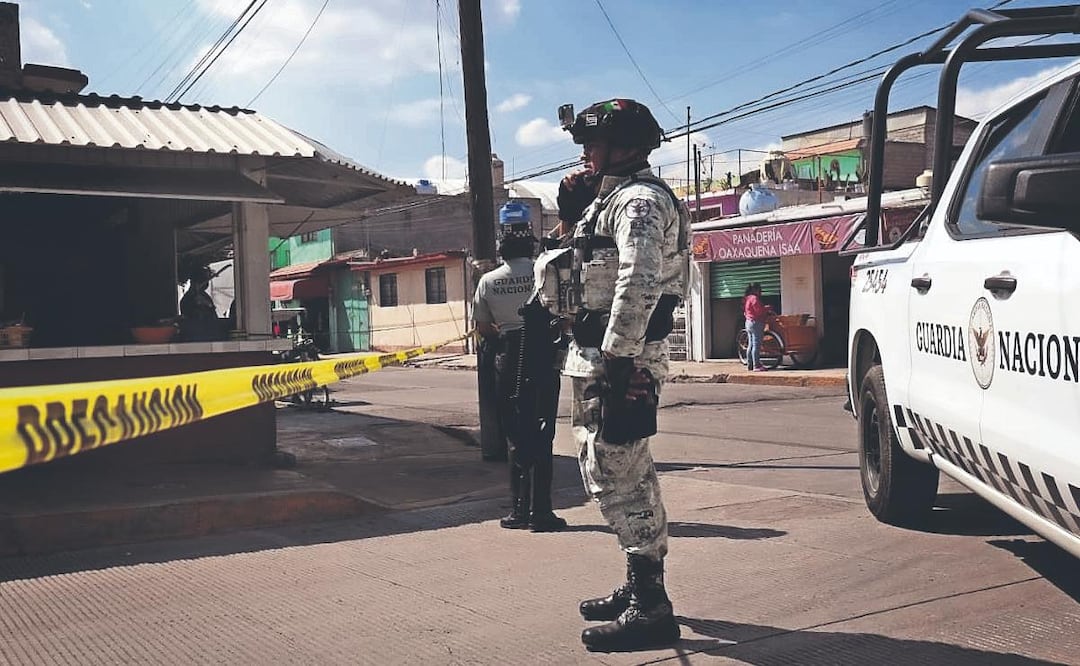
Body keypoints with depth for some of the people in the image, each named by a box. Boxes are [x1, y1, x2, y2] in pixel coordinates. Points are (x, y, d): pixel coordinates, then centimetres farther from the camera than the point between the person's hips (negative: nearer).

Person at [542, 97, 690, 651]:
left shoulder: (640, 200, -13)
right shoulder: (615, 197, 19)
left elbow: (639, 285, -25)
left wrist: (617, 358, -28)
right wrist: (575, 214, 14)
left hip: (620, 357, -11)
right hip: (600, 355, 11)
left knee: (618, 478, -9)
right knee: (612, 473, 17)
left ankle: (650, 609, -3)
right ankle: (639, 589, 29)